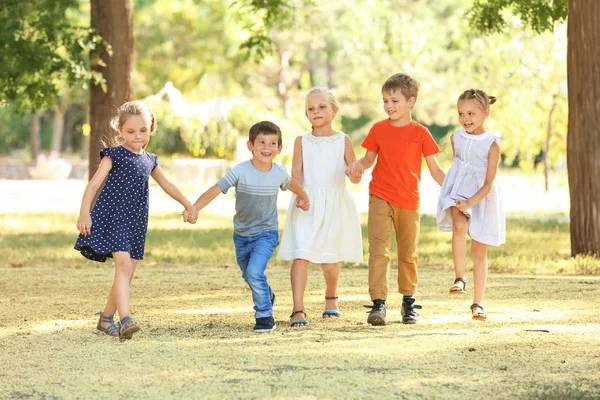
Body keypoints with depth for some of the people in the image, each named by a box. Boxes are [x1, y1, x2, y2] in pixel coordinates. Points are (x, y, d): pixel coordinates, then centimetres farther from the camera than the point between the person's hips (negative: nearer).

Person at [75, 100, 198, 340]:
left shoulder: (150, 160, 16)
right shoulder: (113, 155, -3)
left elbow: (167, 185, 31)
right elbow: (94, 184, -12)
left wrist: (188, 206, 39)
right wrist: (84, 213, -25)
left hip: (136, 221, 7)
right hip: (113, 217, -7)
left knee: (127, 273, 6)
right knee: (123, 263, -22)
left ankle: (106, 319, 20)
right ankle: (126, 319, -32)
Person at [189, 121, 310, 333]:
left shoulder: (279, 172, -11)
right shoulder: (240, 171, -20)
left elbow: (291, 183, 13)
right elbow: (215, 190, -27)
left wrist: (303, 198, 33)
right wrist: (194, 208, -42)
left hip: (266, 233, -2)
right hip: (242, 234, 2)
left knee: (254, 272, -21)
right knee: (248, 276, 19)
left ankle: (265, 316, -7)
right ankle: (267, 297, 50)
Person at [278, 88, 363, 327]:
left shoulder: (343, 141, 3)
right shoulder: (302, 142, 4)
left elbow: (355, 178, 2)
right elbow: (296, 173, -3)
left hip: (335, 205, 1)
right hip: (307, 205, -1)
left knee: (329, 260, 10)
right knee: (301, 255, -16)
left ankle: (331, 299, 38)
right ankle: (298, 310, -19)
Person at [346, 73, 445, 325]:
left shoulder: (420, 133, -2)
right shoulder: (378, 129, 3)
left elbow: (434, 169, 2)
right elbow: (370, 158, 13)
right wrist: (358, 164, -10)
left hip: (409, 201, 0)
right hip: (380, 198, 0)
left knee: (408, 253, 12)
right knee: (378, 250, -12)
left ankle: (408, 301, 28)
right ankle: (378, 304, -15)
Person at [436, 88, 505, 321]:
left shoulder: (492, 143, -12)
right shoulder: (456, 138, 1)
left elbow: (488, 184, -14)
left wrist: (470, 203, -28)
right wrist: (460, 201, 13)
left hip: (482, 197, -2)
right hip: (457, 192, 2)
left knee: (479, 251, 5)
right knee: (460, 225, -32)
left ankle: (477, 303, 13)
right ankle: (459, 278, -23)